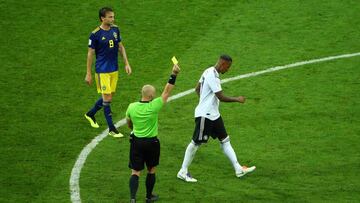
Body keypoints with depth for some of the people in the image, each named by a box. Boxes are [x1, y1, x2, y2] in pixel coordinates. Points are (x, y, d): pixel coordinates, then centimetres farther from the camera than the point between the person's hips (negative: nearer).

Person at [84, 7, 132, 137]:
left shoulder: (115, 29, 2)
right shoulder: (95, 34, -14)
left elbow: (121, 47, 13)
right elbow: (90, 54, -8)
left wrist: (127, 64, 8)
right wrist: (88, 74, -6)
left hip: (114, 69, 6)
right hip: (102, 70, -6)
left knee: (109, 96, 14)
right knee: (107, 98, -6)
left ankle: (90, 114, 37)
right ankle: (111, 129, 2)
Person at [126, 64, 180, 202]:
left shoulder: (131, 107, -9)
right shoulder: (154, 106, -19)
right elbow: (167, 92, -13)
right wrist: (174, 75, -9)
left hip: (136, 142, 2)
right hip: (151, 143, -2)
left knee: (135, 172, 3)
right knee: (151, 170, 19)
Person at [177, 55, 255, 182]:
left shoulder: (209, 72, 8)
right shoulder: (212, 76, -23)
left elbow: (197, 89, 18)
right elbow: (221, 97, -24)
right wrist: (237, 99, -12)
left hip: (214, 114, 10)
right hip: (205, 115, -10)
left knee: (225, 140, 10)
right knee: (196, 143, -1)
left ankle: (238, 169, 13)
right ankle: (183, 172, 9)